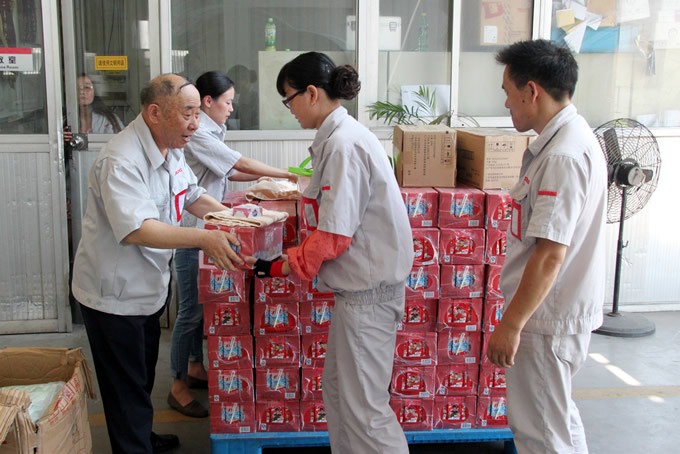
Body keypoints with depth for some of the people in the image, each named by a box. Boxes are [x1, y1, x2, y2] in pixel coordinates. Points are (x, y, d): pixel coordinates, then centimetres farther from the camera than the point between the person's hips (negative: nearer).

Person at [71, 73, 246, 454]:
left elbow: (193, 196, 14)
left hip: (149, 289, 9)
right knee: (127, 390, 4)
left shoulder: (170, 149, 2)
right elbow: (135, 229, -38)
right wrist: (204, 239, -44)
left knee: (143, 377, 26)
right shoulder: (121, 161, -28)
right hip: (115, 296, -9)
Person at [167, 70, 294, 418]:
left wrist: (265, 177, 6)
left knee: (202, 304, 17)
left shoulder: (211, 132, 12)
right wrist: (288, 175, -11)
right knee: (191, 310, -4)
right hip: (190, 232, -10)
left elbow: (227, 172, 15)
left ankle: (195, 367, 31)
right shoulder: (197, 134, -18)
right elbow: (241, 163, -19)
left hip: (204, 228, 10)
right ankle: (178, 387, 7)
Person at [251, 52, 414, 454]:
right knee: (338, 391, 19)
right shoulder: (342, 135, 10)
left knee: (363, 405, 0)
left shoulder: (343, 145, -20)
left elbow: (334, 236, -20)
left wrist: (280, 267, -10)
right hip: (361, 283, 10)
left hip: (367, 290, -10)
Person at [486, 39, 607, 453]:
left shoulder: (562, 156, -24)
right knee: (559, 419, 23)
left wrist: (511, 324, -21)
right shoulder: (572, 136, 8)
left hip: (548, 317, -10)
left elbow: (551, 253, -27)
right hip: (559, 310, 10)